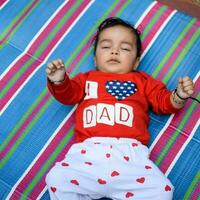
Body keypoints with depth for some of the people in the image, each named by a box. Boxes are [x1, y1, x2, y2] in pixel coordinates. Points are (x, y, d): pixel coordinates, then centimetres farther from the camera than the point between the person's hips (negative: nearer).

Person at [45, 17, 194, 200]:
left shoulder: (142, 81, 27)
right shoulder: (87, 79, 28)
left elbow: (163, 102, 25)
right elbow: (67, 94, 19)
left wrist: (179, 96, 4)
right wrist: (59, 81, -2)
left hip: (130, 152, 0)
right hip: (88, 150, 0)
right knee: (57, 180, -22)